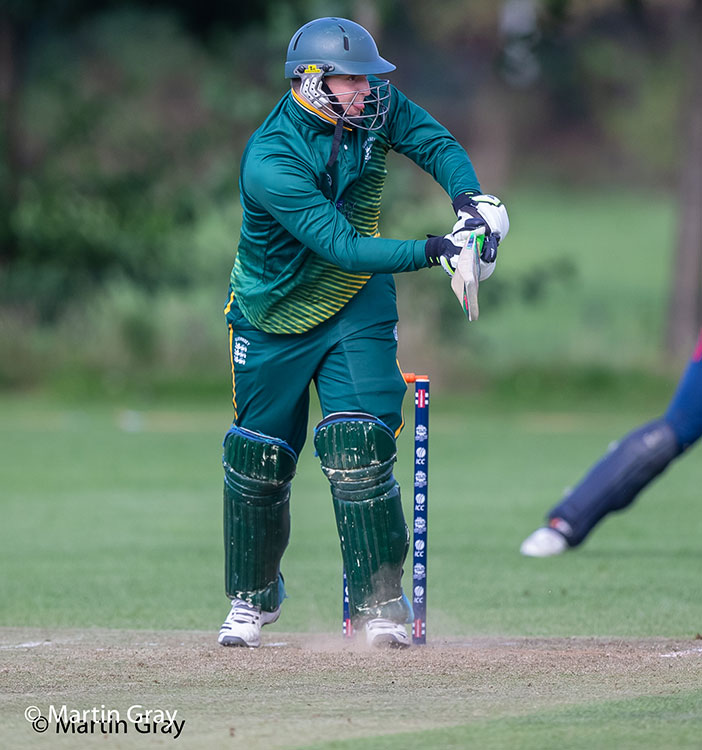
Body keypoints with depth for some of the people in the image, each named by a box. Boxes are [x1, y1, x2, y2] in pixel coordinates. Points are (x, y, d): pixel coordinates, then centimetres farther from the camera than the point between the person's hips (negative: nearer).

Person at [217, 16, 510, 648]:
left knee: (359, 452, -13)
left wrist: (470, 198, -24)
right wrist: (432, 252, -45)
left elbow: (437, 144, -2)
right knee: (260, 457, 8)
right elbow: (341, 246, -36)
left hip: (356, 311, 3)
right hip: (275, 316, -2)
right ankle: (254, 597, 30)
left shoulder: (375, 109, -14)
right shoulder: (271, 163, -31)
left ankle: (381, 603, -8)